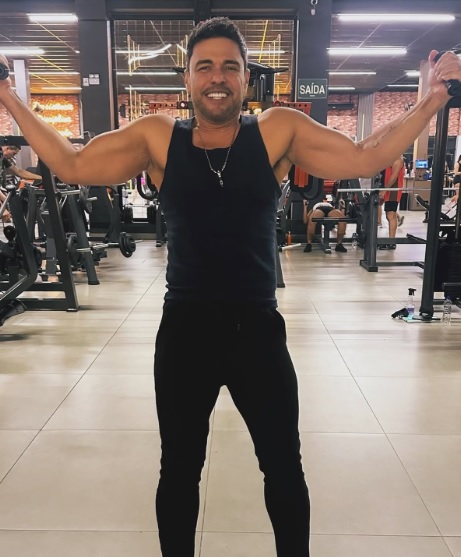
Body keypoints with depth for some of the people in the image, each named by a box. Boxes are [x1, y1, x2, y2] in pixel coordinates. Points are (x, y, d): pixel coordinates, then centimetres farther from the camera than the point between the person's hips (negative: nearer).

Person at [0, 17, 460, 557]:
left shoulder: (279, 130, -1)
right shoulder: (156, 136, 0)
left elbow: (367, 158, 1)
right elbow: (71, 164, 5)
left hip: (258, 329, 0)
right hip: (184, 330, 1)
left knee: (284, 470, 18)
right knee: (178, 472, 20)